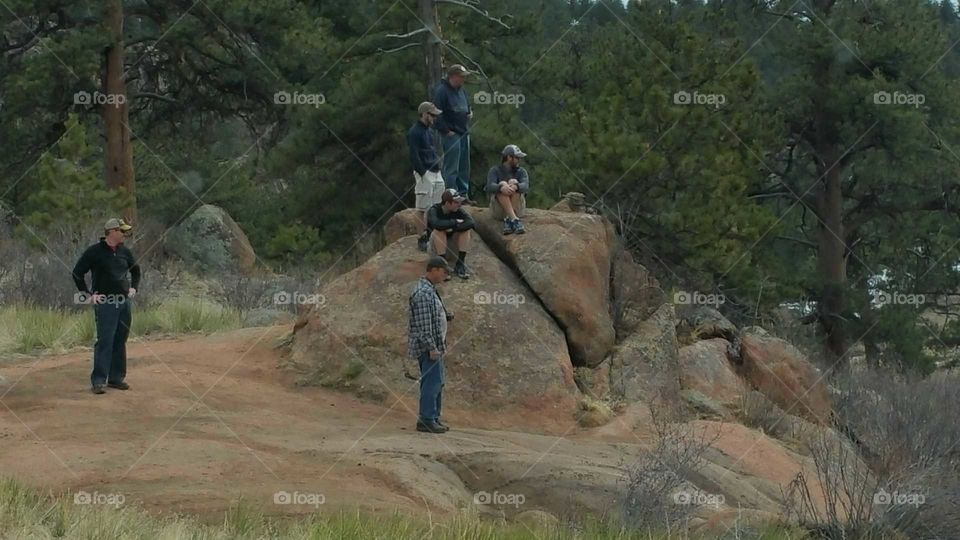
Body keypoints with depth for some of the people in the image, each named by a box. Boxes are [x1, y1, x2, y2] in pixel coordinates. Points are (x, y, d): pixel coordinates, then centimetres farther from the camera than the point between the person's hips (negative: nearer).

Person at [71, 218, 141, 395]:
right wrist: (88, 295, -7)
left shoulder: (125, 252, 11)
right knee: (104, 341, -11)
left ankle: (116, 378, 16)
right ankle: (98, 381, -11)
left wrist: (134, 288, 16)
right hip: (104, 303, -6)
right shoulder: (95, 252, -7)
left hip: (124, 302, 6)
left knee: (120, 342, 8)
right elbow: (77, 273, -5)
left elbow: (136, 270, 29)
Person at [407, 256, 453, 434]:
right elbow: (424, 324, -21)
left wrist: (447, 317, 11)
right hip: (427, 346, -11)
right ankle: (426, 420, -7)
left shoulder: (430, 290, 16)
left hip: (435, 346, 11)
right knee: (432, 381, -9)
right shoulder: (423, 292, -18)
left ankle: (433, 417, 20)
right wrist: (432, 347, -22)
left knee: (437, 382, 14)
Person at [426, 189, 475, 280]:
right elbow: (437, 224, -41)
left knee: (465, 229, -19)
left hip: (452, 245, 3)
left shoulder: (458, 210, -9)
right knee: (439, 231, -31)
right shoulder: (434, 210, -19)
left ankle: (460, 265, -19)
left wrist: (452, 228, -32)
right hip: (436, 247, -3)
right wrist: (455, 222, -27)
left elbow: (472, 223, -24)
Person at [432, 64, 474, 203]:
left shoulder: (461, 91, 14)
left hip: (464, 133, 9)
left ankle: (463, 194, 19)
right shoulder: (441, 91, -13)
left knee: (464, 166, 12)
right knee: (451, 167, -6)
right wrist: (446, 130, -17)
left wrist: (469, 112, 10)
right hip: (451, 134, -9)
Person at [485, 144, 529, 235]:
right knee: (502, 184, -28)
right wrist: (501, 187, -41)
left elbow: (525, 187, -15)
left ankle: (508, 220, -37)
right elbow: (490, 187, -18)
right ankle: (515, 220, -45)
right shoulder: (495, 171, 2)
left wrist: (515, 186, -40)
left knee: (514, 182, -23)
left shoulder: (521, 171, 6)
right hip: (498, 209, -1)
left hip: (517, 209, 1)